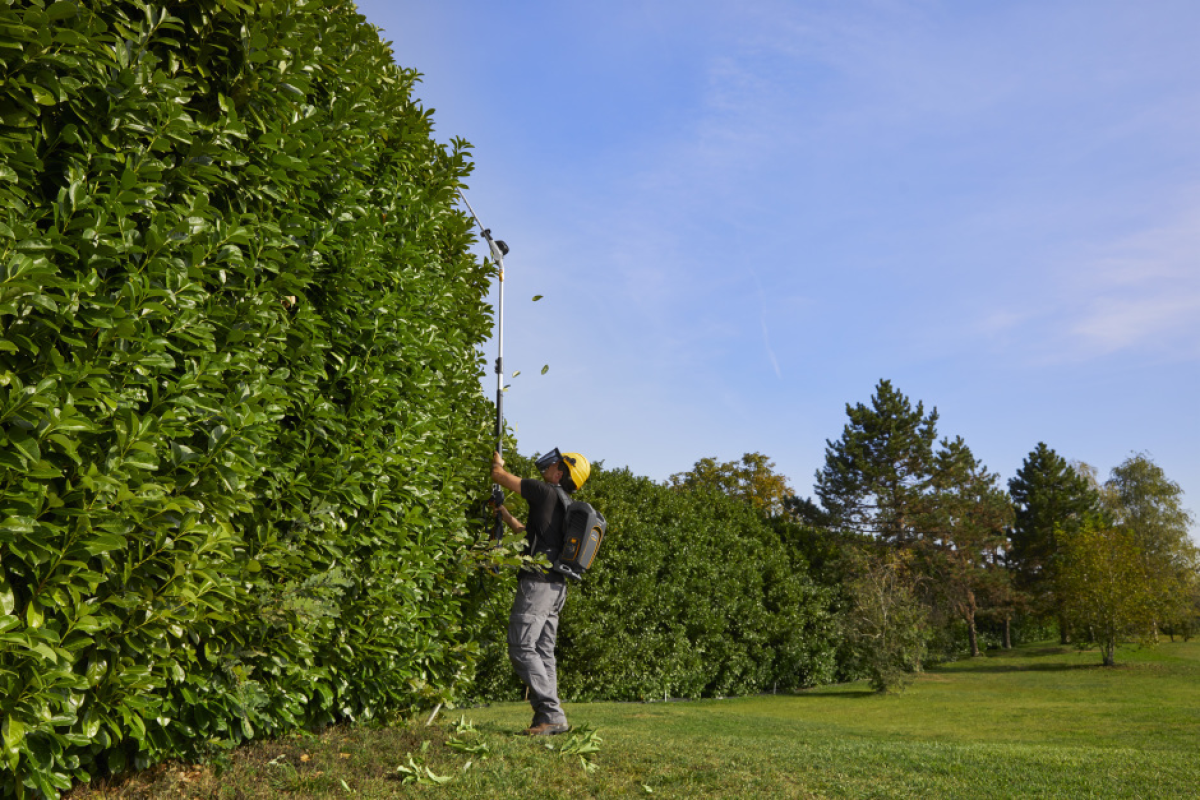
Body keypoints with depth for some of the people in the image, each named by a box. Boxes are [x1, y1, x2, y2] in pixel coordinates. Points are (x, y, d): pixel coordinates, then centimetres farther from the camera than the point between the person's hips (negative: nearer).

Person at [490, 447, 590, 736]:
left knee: (522, 648, -11)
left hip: (538, 581, -9)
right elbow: (528, 533, 35)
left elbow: (499, 476, -1)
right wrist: (502, 511, 41)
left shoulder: (547, 492, -6)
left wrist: (497, 461, 21)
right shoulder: (564, 505, 22)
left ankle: (551, 714, -15)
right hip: (556, 585, 9)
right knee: (543, 652, 8)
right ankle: (549, 718, 5)